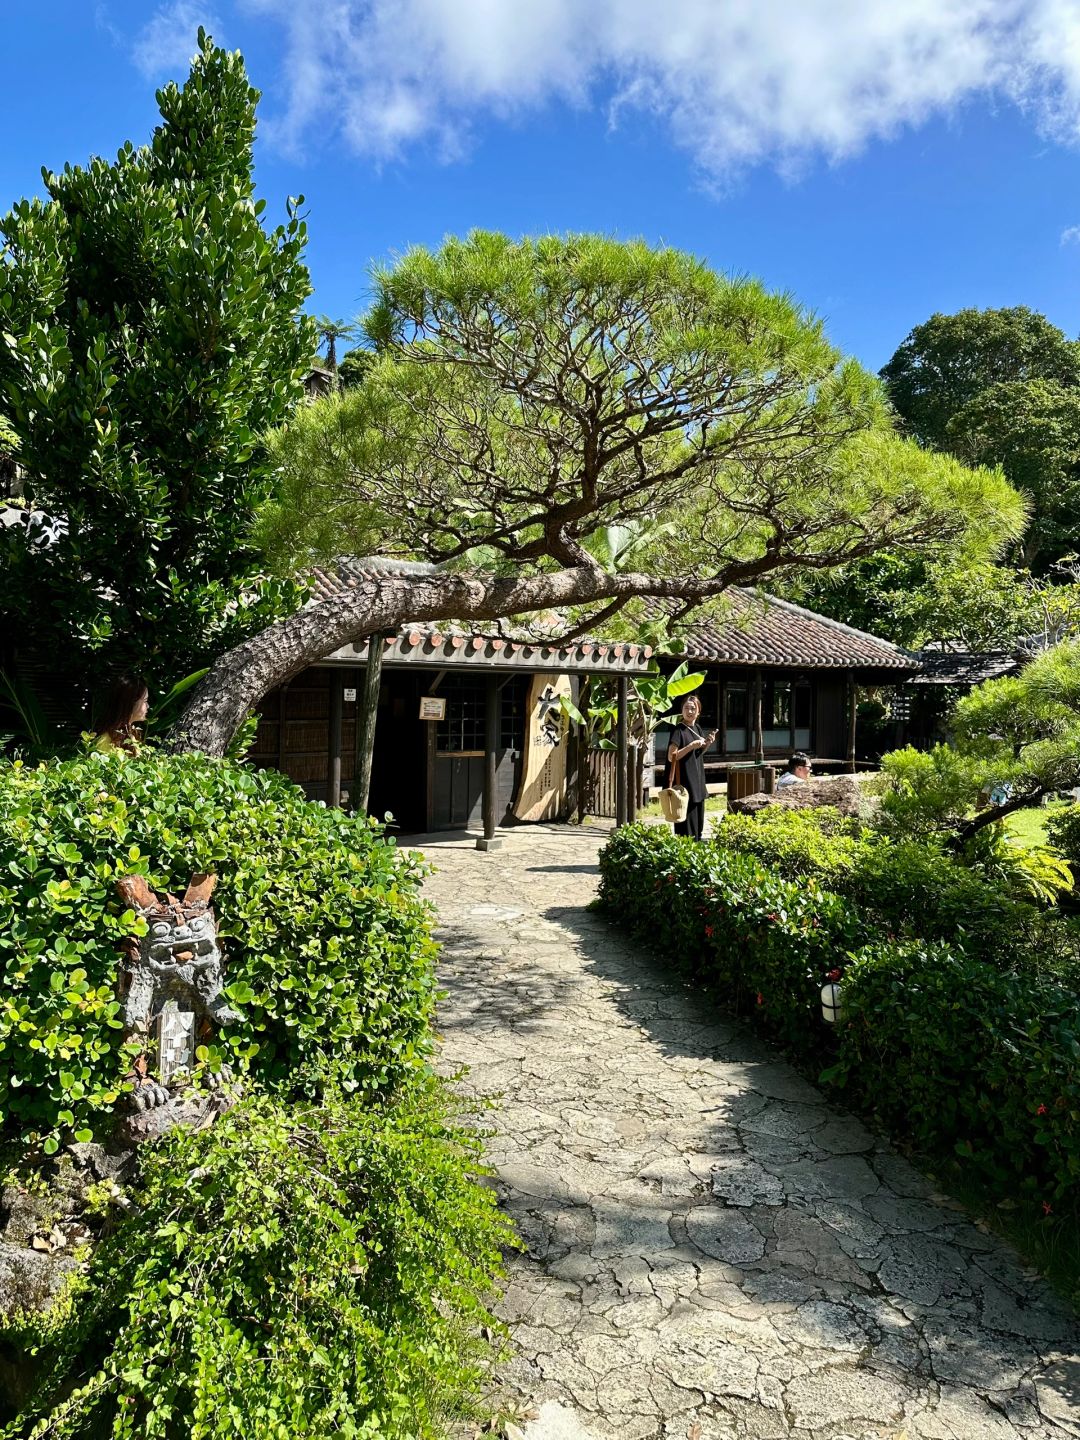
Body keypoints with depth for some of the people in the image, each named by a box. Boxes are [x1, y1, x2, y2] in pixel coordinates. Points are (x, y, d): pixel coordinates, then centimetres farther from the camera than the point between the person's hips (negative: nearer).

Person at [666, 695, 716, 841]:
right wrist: (691, 745, -22)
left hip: (697, 779, 8)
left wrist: (707, 743, 1)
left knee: (698, 815, 14)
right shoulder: (678, 730, -14)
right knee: (687, 818, -4)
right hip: (684, 779, -8)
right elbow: (671, 757, -20)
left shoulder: (696, 728, 9)